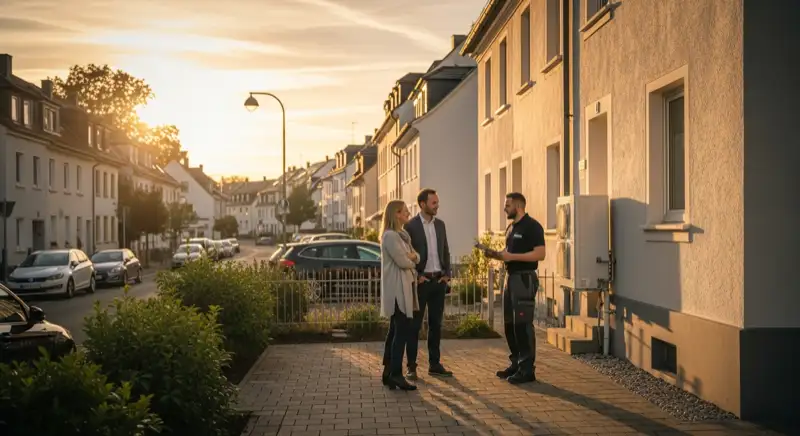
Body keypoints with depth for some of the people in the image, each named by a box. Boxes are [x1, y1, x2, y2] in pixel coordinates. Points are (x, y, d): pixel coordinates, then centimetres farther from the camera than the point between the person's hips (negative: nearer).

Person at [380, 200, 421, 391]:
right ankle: (396, 374, -7)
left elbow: (416, 258, 14)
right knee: (403, 330, -10)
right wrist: (411, 259, 2)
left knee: (395, 331, 11)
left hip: (405, 288, 10)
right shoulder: (390, 236, -14)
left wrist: (412, 256, -9)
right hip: (398, 289, -10)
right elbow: (403, 262, -19)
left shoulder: (402, 235, 18)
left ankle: (388, 372, 16)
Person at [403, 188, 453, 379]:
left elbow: (446, 251, 14)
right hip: (420, 281, -6)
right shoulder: (410, 226, -9)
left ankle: (434, 364, 17)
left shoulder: (440, 224, 10)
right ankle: (411, 366, 6)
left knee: (436, 324, 10)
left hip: (439, 280, 6)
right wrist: (415, 277, -10)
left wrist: (447, 275, 6)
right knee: (415, 325, 0)